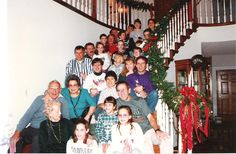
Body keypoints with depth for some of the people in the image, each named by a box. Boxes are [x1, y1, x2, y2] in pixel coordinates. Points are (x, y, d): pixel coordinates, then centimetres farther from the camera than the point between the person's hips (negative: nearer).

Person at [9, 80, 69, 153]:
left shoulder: (63, 101, 6)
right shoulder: (40, 99, 6)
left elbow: (66, 119, -1)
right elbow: (28, 115, -2)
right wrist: (17, 132, -13)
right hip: (33, 128, 2)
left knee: (37, 139, -34)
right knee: (15, 140, -24)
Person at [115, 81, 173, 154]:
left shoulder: (140, 101, 9)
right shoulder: (118, 102, 9)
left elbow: (150, 117, 5)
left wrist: (157, 130, -10)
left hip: (148, 129, 2)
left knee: (166, 139, -25)